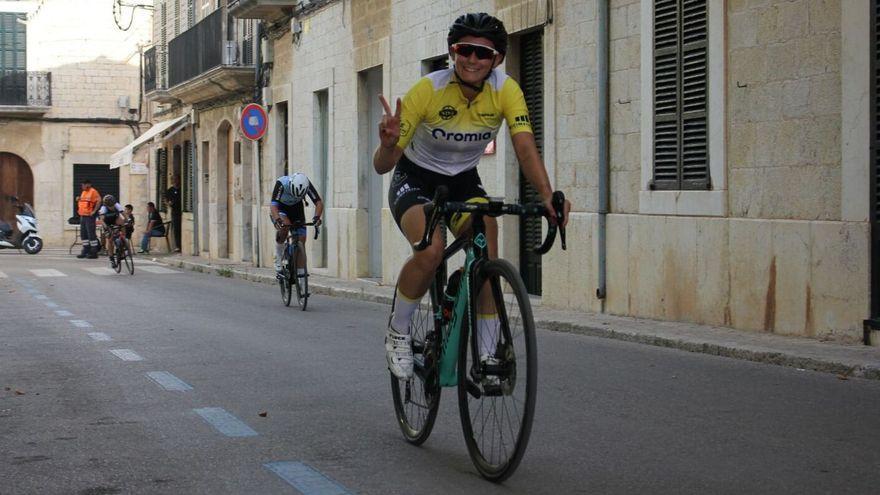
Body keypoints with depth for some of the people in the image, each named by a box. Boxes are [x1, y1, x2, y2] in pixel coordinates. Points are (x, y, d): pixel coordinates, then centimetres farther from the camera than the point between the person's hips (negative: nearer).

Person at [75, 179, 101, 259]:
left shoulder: (93, 191, -11)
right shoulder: (83, 192, 17)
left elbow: (99, 201, -21)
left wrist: (94, 211, -20)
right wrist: (78, 199, 7)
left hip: (89, 216, -9)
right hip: (82, 216, 9)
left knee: (91, 234, -7)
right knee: (83, 234, 12)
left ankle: (94, 252, -3)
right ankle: (85, 251, 19)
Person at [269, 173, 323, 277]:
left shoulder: (307, 185, -28)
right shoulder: (281, 183, -36)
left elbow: (319, 202, -26)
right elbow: (273, 205, -41)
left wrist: (317, 217, -45)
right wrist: (277, 220, -58)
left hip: (296, 208, 3)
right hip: (280, 208, -3)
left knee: (301, 241, -8)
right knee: (284, 226, -35)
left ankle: (301, 275, -1)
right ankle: (278, 260, -18)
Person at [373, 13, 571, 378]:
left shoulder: (506, 91, -18)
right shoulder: (427, 91, -26)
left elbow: (525, 149, -28)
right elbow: (382, 165, -25)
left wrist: (548, 196, -46)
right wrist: (389, 143, -49)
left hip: (464, 182, 3)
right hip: (415, 180, -3)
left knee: (488, 258, -20)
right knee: (431, 250, -31)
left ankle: (487, 356, -6)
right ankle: (397, 333, -7)